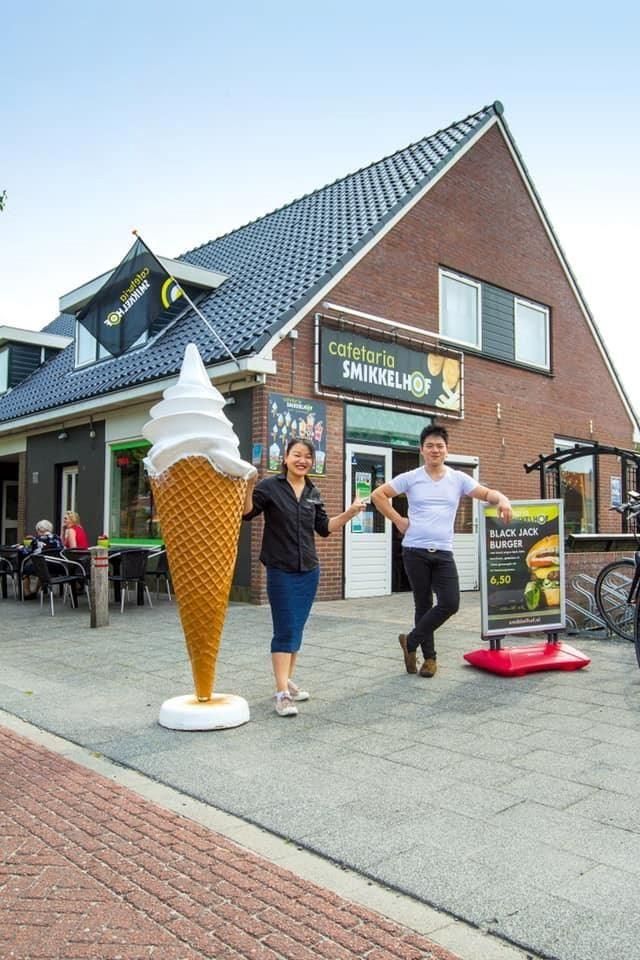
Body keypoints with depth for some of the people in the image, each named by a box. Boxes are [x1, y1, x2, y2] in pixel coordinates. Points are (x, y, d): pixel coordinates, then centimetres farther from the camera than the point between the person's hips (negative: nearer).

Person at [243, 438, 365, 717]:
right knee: (285, 630, -7)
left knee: (297, 629, 13)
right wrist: (249, 486, -31)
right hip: (281, 571, -5)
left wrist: (350, 512, 4)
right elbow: (246, 513, -15)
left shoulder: (313, 493, 8)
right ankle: (282, 693, -3)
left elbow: (324, 527, 15)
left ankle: (288, 681, 26)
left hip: (309, 570, 5)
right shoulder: (270, 486, -7)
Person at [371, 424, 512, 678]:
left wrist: (502, 500, -22)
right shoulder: (410, 478, 2)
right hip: (415, 551, -2)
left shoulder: (458, 478, 7)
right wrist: (398, 521, -1)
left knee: (450, 603, -7)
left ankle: (411, 641, 13)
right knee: (424, 605, 5)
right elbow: (378, 495, 5)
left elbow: (486, 493, 0)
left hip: (443, 552, 2)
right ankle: (429, 656, 21)